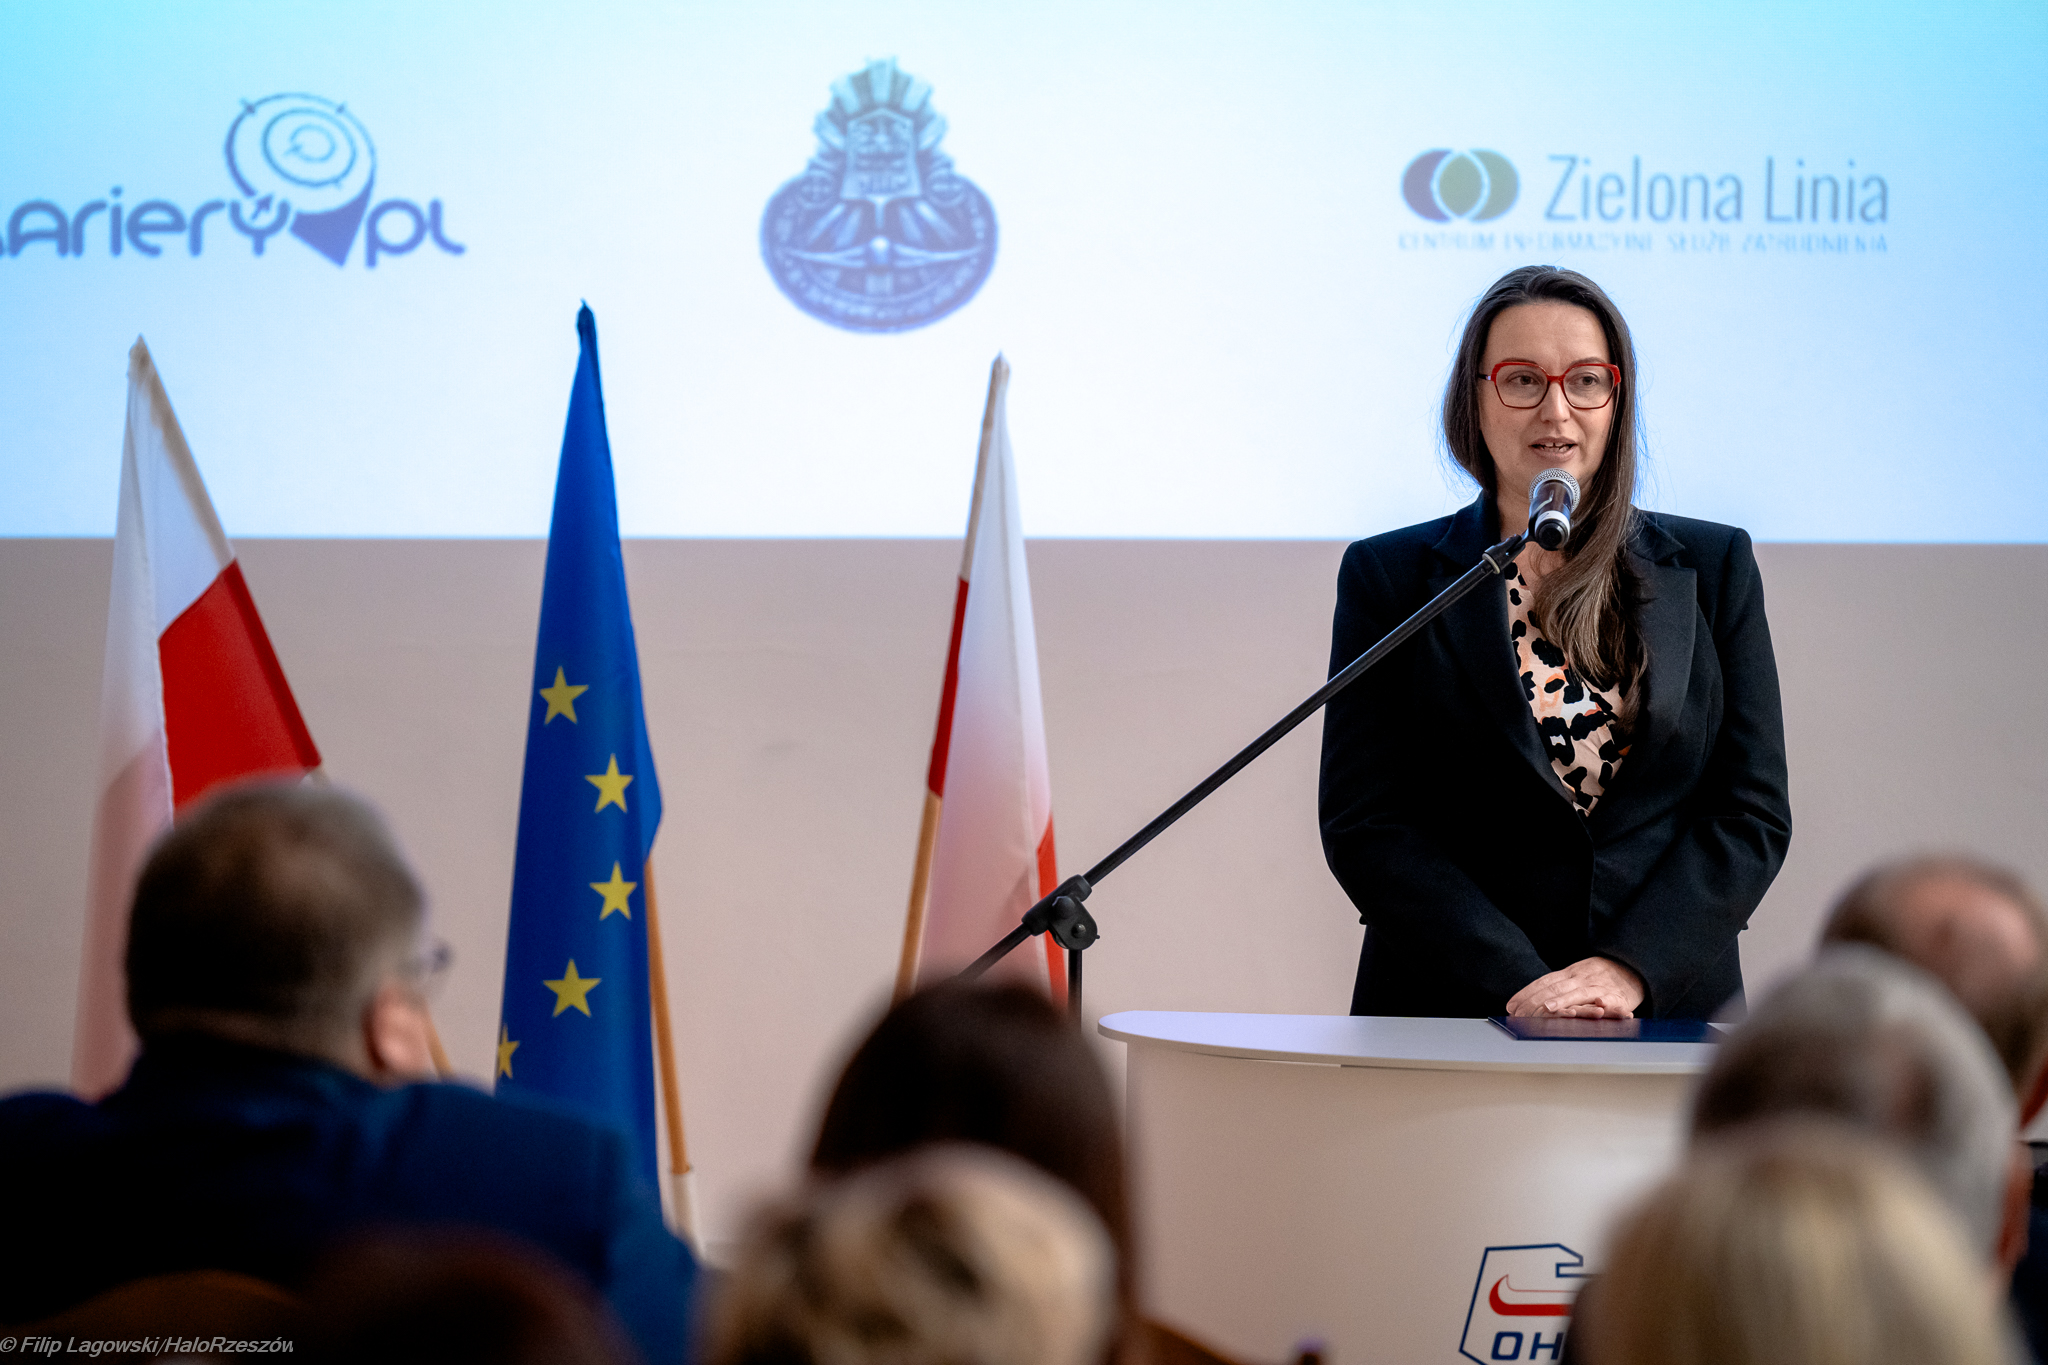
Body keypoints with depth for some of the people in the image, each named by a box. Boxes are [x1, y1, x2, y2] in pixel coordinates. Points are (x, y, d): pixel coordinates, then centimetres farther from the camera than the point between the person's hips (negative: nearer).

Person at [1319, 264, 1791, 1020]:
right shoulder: (1389, 578, 9)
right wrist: (1518, 985, -10)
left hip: (1669, 1013, 0)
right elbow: (1364, 825, 2)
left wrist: (1632, 968, -7)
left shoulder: (1713, 568, 13)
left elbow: (1753, 814, 8)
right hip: (1448, 1018, 0)